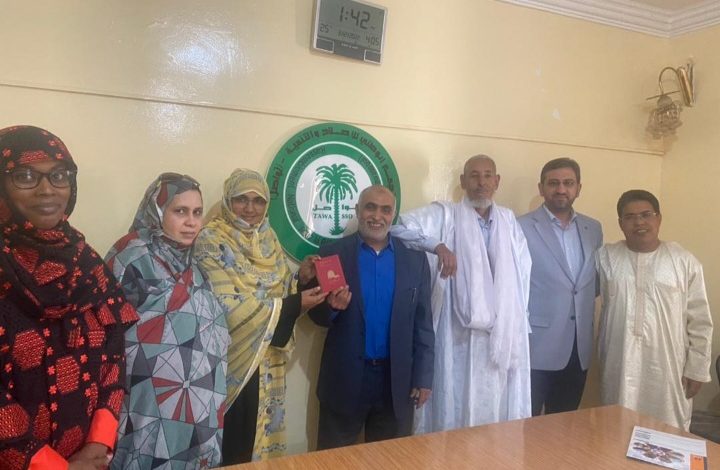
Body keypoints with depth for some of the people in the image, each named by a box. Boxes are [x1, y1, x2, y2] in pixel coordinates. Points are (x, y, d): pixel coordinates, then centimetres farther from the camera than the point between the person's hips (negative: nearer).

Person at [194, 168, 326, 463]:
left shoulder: (268, 239, 7)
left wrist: (301, 280, -10)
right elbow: (228, 306, -20)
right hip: (229, 361, -5)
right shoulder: (212, 241, -12)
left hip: (265, 361, 6)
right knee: (230, 448, 6)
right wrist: (294, 305, -21)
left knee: (260, 436, 16)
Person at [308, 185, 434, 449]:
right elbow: (317, 315, -1)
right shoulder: (333, 254, -4)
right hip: (345, 380, -1)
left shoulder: (415, 260, 1)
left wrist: (422, 378, 0)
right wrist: (331, 307, -23)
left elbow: (422, 325, 3)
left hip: (396, 380, 2)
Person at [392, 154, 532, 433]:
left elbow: (522, 271, 12)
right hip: (460, 334, -4)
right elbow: (399, 227, -13)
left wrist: (519, 317, 7)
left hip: (504, 334, 4)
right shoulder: (445, 215, -2)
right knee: (456, 412, 2)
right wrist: (437, 245, -24)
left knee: (499, 410, 13)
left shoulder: (508, 220, 12)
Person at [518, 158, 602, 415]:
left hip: (579, 347, 5)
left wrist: (583, 300, 4)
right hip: (537, 346, -5)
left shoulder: (593, 228, 10)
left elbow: (597, 281, 20)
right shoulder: (522, 227, -8)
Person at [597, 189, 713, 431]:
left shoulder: (684, 261, -1)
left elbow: (700, 323, 1)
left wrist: (697, 369, 1)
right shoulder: (606, 257, 1)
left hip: (668, 370, -1)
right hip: (620, 369, 1)